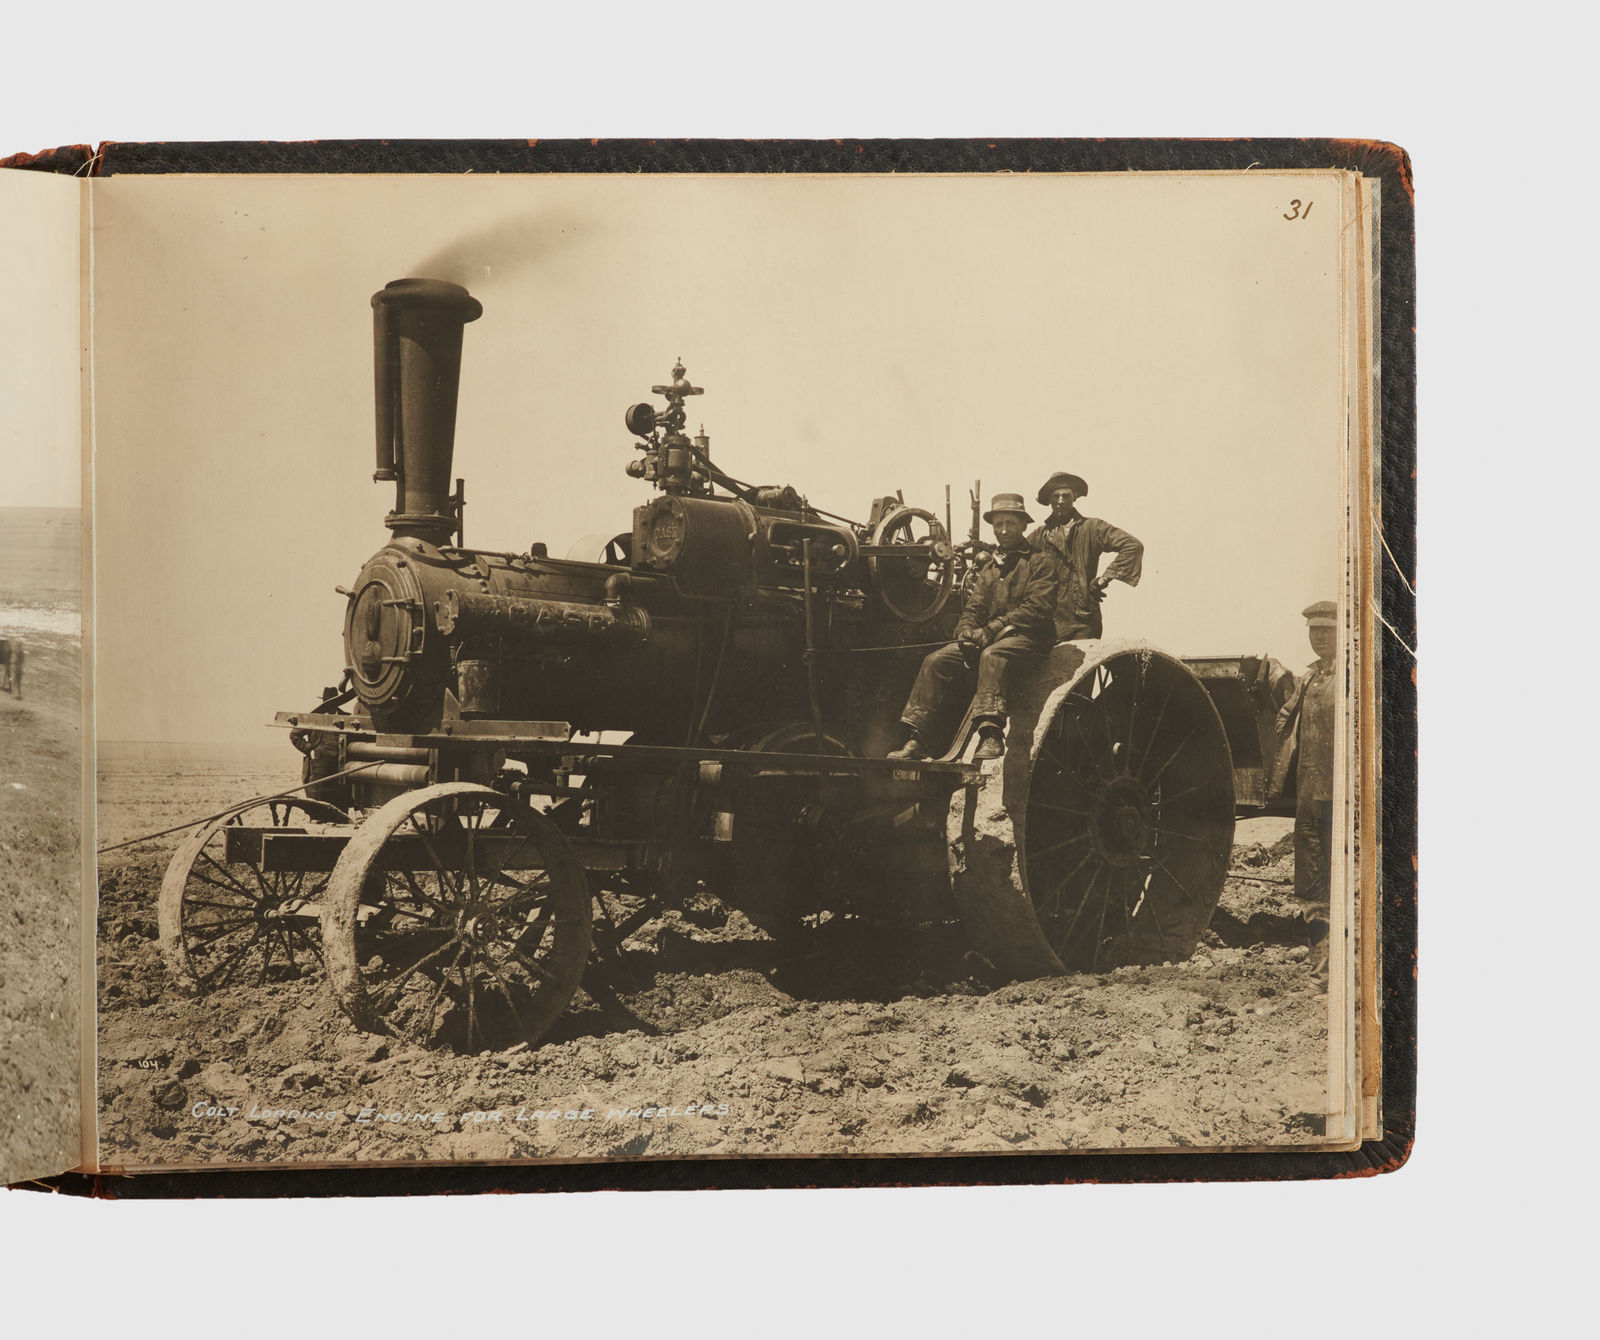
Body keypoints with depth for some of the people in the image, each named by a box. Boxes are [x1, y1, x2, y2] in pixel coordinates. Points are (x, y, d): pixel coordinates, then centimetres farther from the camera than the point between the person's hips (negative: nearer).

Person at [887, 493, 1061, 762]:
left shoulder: (1042, 560, 4)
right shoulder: (988, 568, 25)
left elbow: (1038, 607, -10)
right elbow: (973, 608, 16)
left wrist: (992, 629, -17)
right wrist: (966, 631, -10)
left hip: (1029, 638, -6)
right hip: (986, 639, 6)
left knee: (992, 655, -39)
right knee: (935, 661, -15)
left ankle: (991, 736, -49)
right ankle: (915, 740, -21)